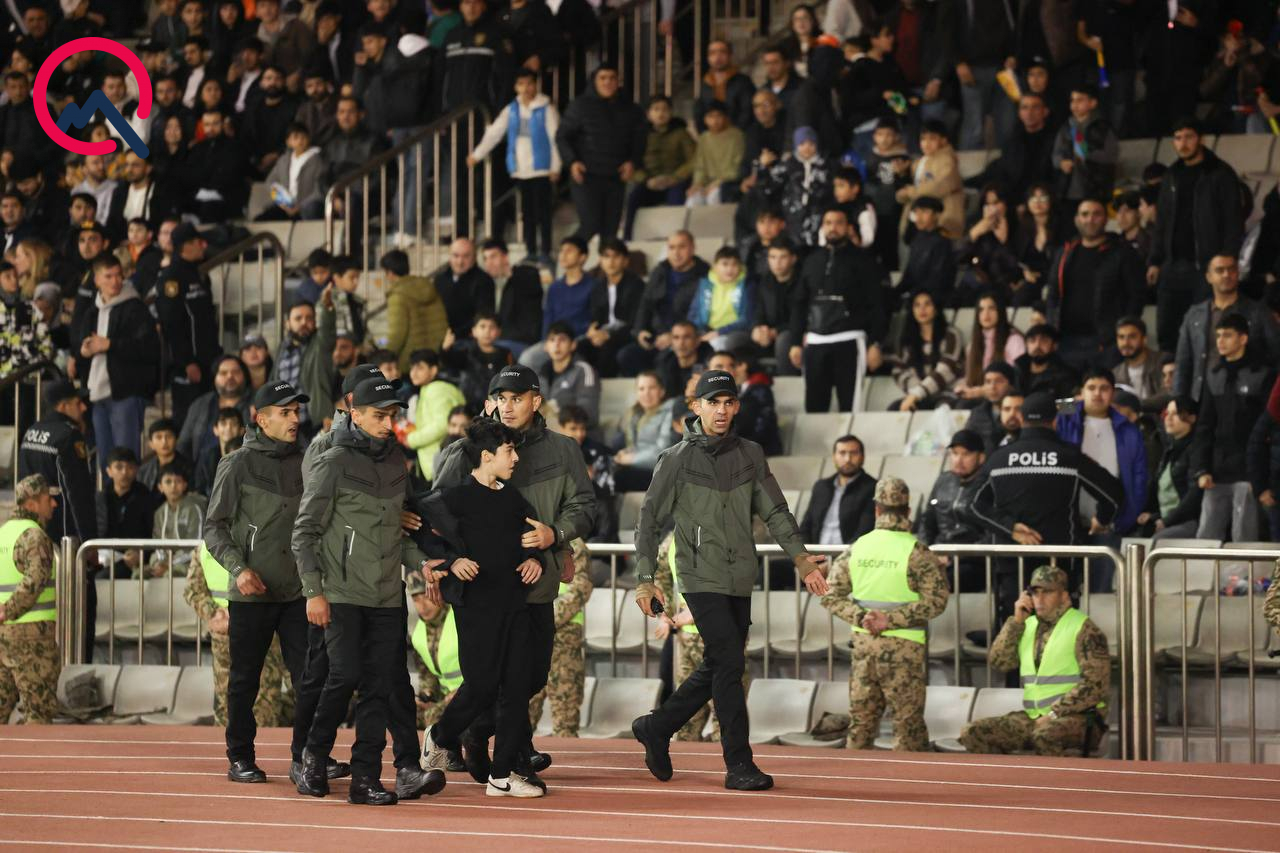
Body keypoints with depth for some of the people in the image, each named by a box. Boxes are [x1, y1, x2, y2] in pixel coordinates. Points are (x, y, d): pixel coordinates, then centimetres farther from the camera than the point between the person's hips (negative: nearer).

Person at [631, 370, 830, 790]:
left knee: (717, 669, 10)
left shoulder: (750, 455, 12)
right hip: (702, 578, -5)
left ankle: (656, 728, 29)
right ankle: (739, 765, -11)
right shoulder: (676, 460, -1)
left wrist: (800, 557, -4)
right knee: (730, 663, -14)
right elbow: (649, 520, 0)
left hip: (740, 581, 5)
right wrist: (645, 579, -8)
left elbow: (775, 511, 9)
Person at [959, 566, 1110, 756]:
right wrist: (1016, 621, -1)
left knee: (1045, 735, -41)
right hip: (1034, 716, 7)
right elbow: (997, 660, 7)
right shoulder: (1028, 625, 15)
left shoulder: (1083, 629, -5)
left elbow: (1094, 685, -12)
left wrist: (1054, 713, -17)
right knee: (972, 733, -10)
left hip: (1077, 716, -7)